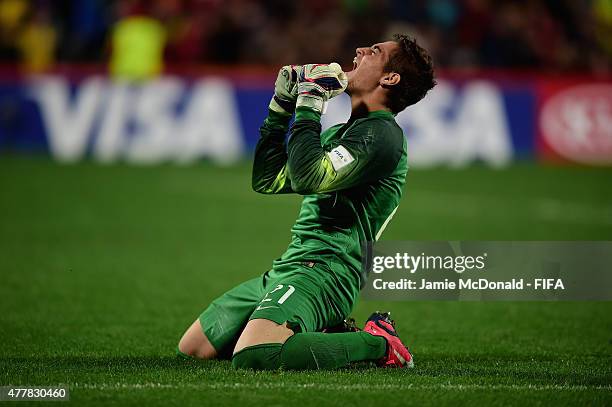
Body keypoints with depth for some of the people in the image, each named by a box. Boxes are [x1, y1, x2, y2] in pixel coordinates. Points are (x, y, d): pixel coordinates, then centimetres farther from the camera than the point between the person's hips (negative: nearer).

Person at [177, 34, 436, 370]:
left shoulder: (381, 134, -9)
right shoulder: (339, 133, 22)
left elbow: (308, 178, -22)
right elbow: (267, 181, 26)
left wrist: (308, 106, -11)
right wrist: (281, 106, 20)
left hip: (322, 270, -10)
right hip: (286, 268, 10)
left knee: (252, 357, -34)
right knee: (191, 348, 11)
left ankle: (378, 344, -11)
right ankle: (319, 337, 13)